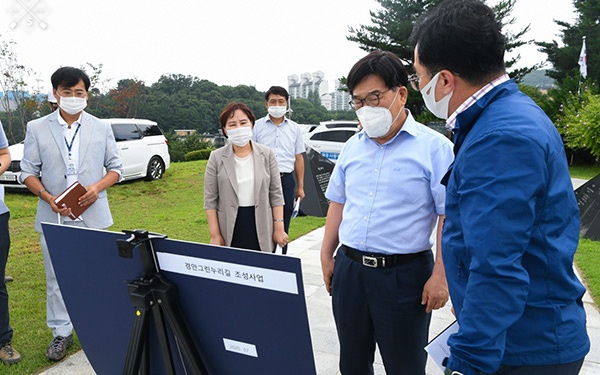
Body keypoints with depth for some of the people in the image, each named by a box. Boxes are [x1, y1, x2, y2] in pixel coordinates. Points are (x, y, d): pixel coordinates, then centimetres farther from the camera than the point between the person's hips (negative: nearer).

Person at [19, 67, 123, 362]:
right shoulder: (37, 129, 4)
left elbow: (115, 168, 8)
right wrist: (48, 197, -13)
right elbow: (28, 172, 4)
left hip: (93, 214, 0)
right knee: (56, 278, 7)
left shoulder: (102, 128, 6)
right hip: (53, 216, 0)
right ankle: (61, 333, 21)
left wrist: (98, 186, -11)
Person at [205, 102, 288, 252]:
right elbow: (210, 200, -2)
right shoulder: (216, 158, -3)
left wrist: (279, 228, 0)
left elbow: (276, 194, 3)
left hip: (262, 230, 1)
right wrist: (215, 235, -5)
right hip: (230, 230, -1)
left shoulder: (267, 154, 0)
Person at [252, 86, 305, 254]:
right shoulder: (257, 127, 3)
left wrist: (300, 187, 10)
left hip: (286, 181, 2)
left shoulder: (294, 128, 10)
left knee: (283, 226, 9)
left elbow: (298, 158, 13)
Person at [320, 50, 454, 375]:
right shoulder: (352, 147, 9)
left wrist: (440, 275, -15)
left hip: (404, 274, -5)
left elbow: (450, 216, -11)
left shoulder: (434, 147, -9)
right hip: (349, 268, 5)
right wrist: (327, 256, 13)